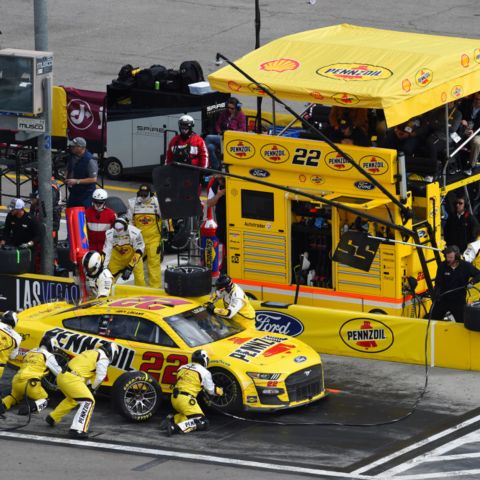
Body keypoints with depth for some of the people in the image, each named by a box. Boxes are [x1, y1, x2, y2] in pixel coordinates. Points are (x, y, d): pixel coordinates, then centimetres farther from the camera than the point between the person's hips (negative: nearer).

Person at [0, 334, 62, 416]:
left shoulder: (30, 352, 24)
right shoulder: (48, 356, 6)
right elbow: (59, 372, 14)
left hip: (16, 381, 6)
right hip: (30, 383, -6)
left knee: (15, 397, 33)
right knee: (44, 401, 15)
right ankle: (29, 407, -15)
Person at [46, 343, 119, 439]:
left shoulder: (91, 352, 25)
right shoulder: (103, 358, -1)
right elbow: (100, 377, -3)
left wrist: (89, 386, 28)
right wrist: (93, 388, 13)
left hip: (62, 376, 9)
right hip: (71, 379, -9)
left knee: (72, 399, 33)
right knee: (88, 401, -9)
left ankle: (52, 418, 44)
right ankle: (78, 429, -21)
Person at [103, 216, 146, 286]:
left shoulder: (135, 233, -33)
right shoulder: (109, 234, -28)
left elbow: (139, 251, -24)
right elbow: (106, 252, -24)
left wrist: (130, 267, -27)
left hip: (133, 255, -2)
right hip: (117, 256, 2)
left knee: (139, 278, -9)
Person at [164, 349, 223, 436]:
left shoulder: (182, 368, 17)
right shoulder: (204, 372, -1)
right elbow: (211, 390, 8)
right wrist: (220, 391, 30)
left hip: (174, 397, 7)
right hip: (186, 399, -7)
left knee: (188, 415, 28)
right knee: (202, 423, -7)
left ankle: (172, 419, 1)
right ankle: (176, 428, -27)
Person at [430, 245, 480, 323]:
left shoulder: (466, 266, -10)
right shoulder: (443, 266, -9)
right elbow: (438, 282, -10)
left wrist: (472, 281, -22)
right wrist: (437, 293, -29)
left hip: (458, 300, 0)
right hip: (443, 299, 0)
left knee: (462, 322, 5)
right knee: (434, 319, 5)